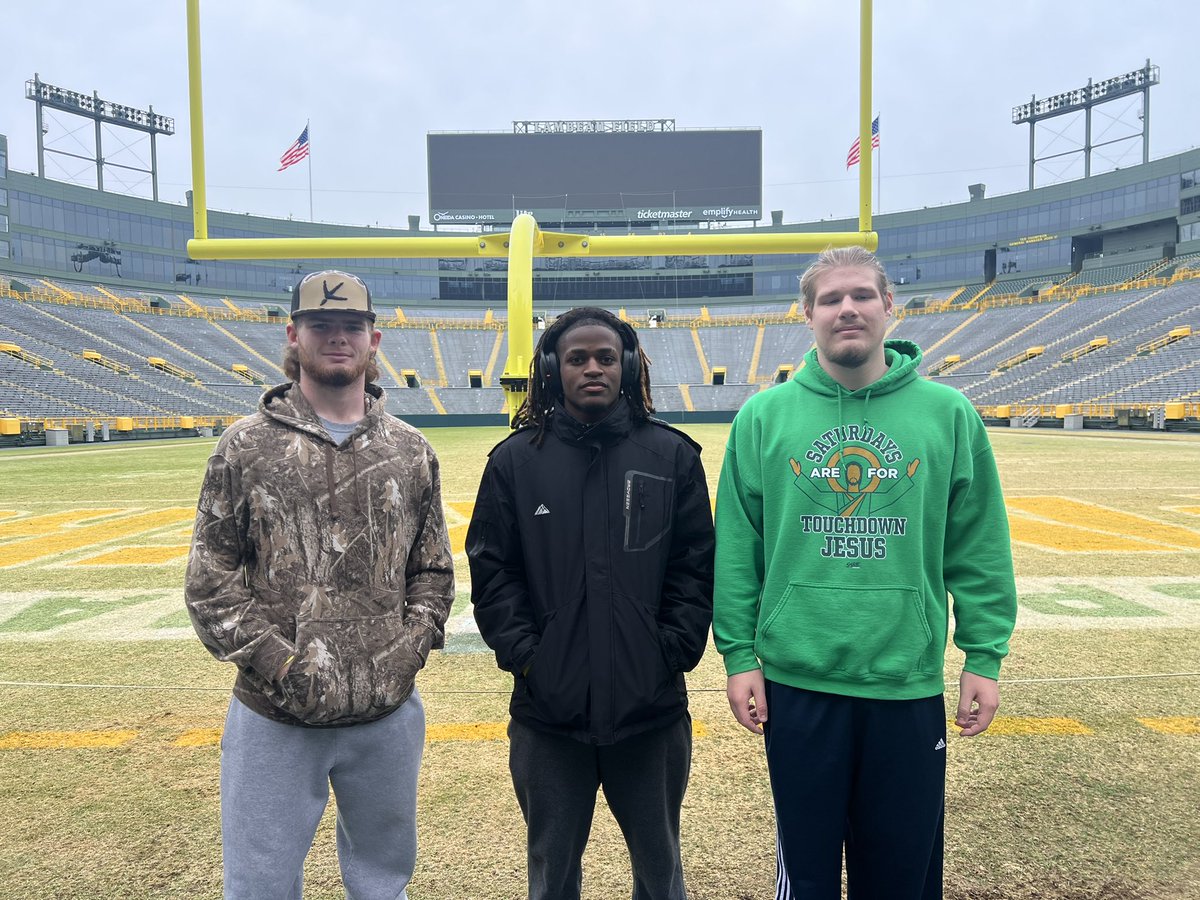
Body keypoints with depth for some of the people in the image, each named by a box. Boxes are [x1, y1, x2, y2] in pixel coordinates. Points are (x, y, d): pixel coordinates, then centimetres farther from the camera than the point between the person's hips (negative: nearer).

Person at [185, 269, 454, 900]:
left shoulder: (410, 450, 5)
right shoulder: (246, 446, -2)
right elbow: (209, 580, -3)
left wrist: (413, 644, -4)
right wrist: (274, 661, -12)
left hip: (389, 714, 2)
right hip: (274, 718, -2)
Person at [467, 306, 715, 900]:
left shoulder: (672, 455, 0)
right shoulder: (515, 459, 0)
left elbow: (696, 567, 1)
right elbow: (492, 572, -1)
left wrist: (673, 653, -6)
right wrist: (523, 655, -8)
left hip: (653, 708, 0)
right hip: (547, 711, 0)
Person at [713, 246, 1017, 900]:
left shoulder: (948, 415, -1)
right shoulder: (763, 417, -2)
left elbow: (979, 551, 2)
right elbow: (735, 548, -1)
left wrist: (985, 656, 0)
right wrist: (738, 654, -3)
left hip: (910, 685, 1)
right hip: (797, 682, 0)